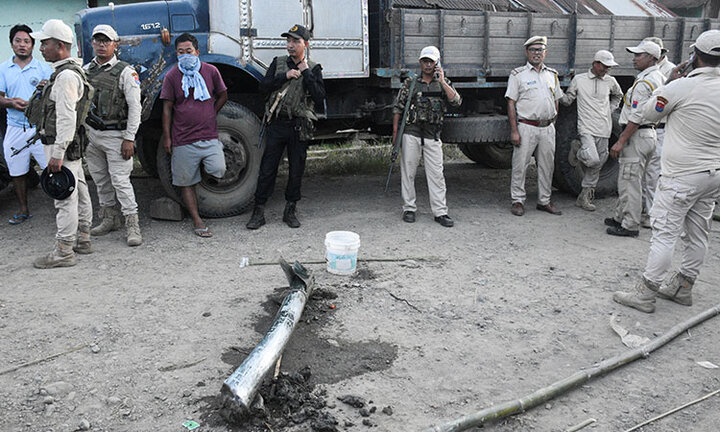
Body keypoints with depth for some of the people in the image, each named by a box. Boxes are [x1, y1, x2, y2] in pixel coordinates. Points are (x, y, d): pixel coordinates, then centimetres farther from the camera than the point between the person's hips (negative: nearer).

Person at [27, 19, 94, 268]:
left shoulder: (66, 76, -18)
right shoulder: (70, 71, 16)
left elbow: (66, 118, -24)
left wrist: (57, 153, -24)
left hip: (61, 145, -11)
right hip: (71, 145, 11)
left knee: (65, 198, -6)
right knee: (79, 193, 16)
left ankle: (64, 252, -1)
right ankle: (82, 240, 27)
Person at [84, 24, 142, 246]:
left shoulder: (125, 72, -7)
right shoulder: (86, 70, 10)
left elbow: (135, 107, -11)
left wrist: (129, 138, -16)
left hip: (115, 135, -6)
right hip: (91, 134, 6)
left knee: (120, 180, -8)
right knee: (100, 179, 14)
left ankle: (132, 225, -2)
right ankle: (109, 219, 27)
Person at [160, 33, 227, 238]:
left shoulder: (210, 71, 4)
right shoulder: (171, 76, 1)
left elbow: (222, 95, 17)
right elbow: (167, 108, 3)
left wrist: (210, 114, 10)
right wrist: (166, 137, 1)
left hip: (209, 136, 0)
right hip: (183, 139, 0)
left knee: (218, 171, -17)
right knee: (186, 182, 3)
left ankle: (203, 170, 19)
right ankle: (197, 221, 12)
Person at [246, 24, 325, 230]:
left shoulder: (313, 69, 3)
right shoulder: (278, 63, 10)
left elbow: (319, 97, -10)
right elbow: (264, 86, 0)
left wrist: (306, 72, -12)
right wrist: (285, 76, -10)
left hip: (300, 126, -1)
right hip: (277, 123, 1)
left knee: (296, 170, 7)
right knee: (267, 169, 1)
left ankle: (290, 210, 21)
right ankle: (258, 211, 9)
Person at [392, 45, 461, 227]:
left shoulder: (444, 83, 9)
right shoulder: (410, 83, 6)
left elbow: (456, 101, -8)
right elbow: (398, 108, 8)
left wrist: (442, 82, -13)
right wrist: (395, 131, 2)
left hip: (433, 136, 1)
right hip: (411, 134, 0)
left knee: (436, 174, 0)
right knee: (408, 172, 4)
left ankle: (440, 212, 5)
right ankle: (409, 209, 16)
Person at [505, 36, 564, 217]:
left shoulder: (552, 74, 13)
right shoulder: (518, 74, -2)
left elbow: (556, 101, 20)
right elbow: (511, 103, -5)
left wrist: (552, 124, 11)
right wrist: (514, 131, -12)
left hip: (547, 129, 5)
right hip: (526, 127, -4)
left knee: (547, 166, 9)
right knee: (520, 165, -1)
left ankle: (544, 201, 21)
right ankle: (518, 200, 10)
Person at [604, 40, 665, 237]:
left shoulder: (644, 82, -18)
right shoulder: (659, 77, 15)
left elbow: (636, 118, -22)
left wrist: (621, 141, -20)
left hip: (637, 136, -11)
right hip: (648, 133, 11)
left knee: (630, 181, -6)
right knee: (627, 180, 18)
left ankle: (630, 226, -1)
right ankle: (621, 218, 27)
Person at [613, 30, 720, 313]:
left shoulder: (681, 87, -17)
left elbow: (648, 114, -3)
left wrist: (670, 82, 7)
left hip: (682, 176, -7)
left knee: (664, 233, -4)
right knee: (697, 234, 14)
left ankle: (645, 294, 1)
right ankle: (682, 287, 27)